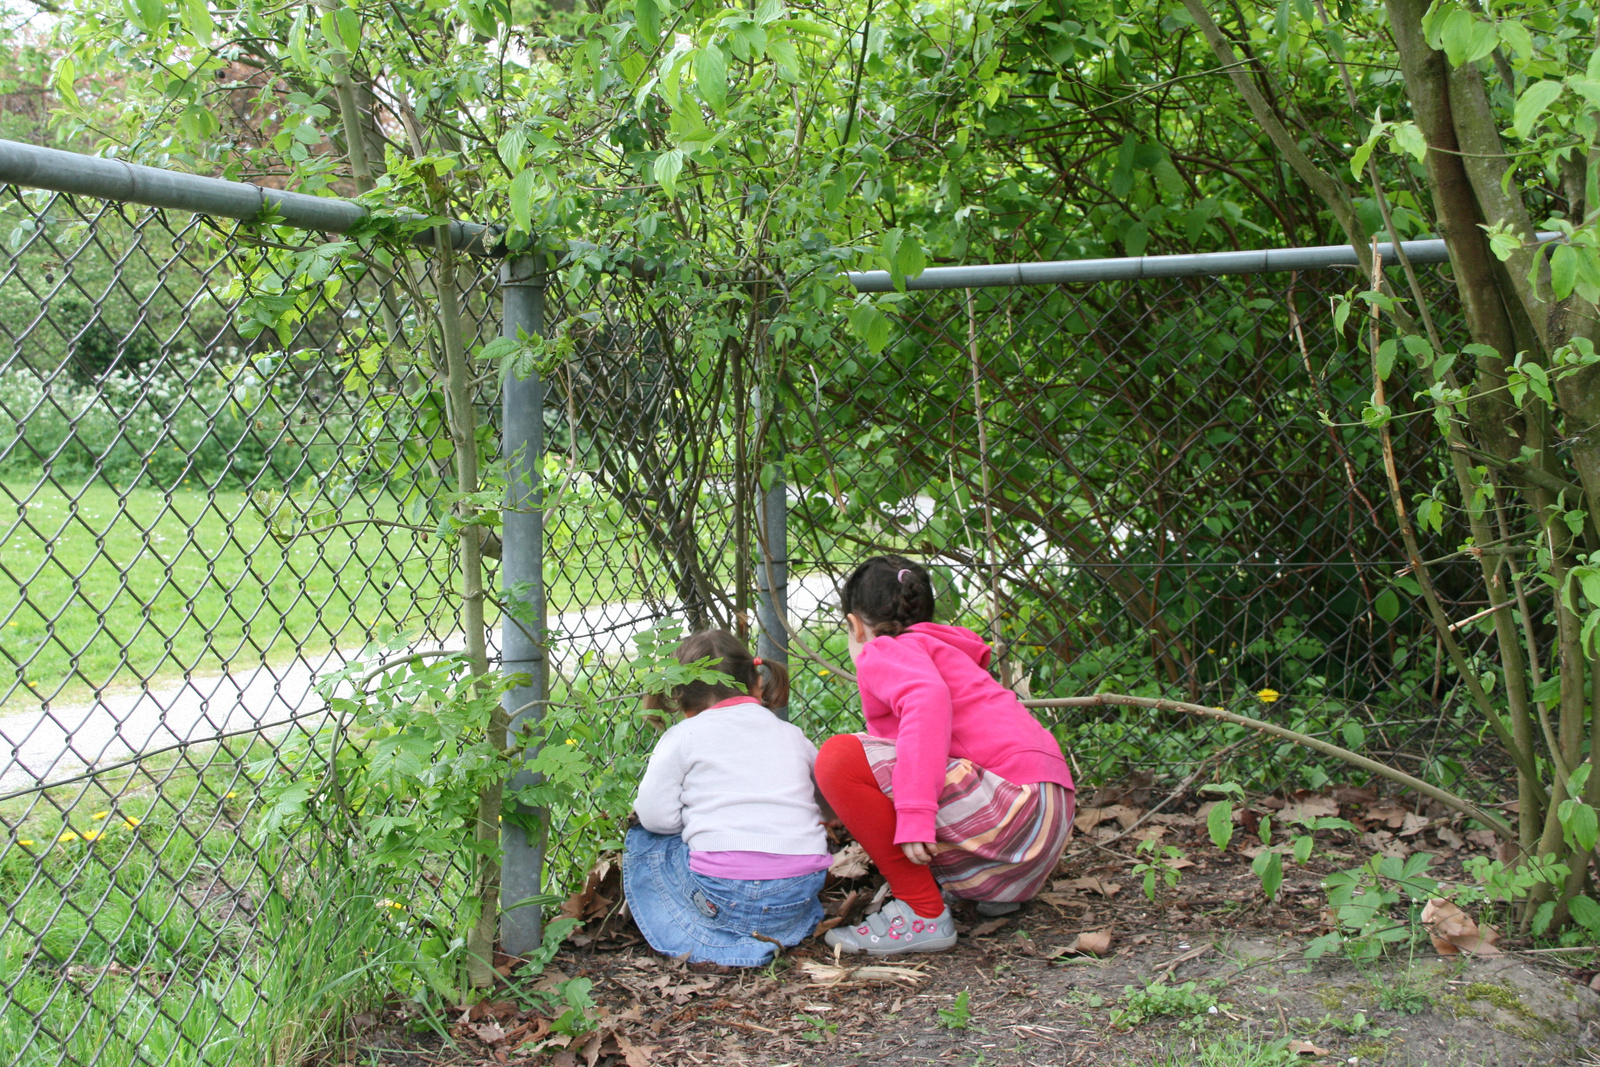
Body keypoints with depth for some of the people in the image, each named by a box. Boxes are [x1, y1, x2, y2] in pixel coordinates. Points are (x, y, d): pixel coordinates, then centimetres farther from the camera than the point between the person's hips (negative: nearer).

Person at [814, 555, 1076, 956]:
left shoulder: (886, 651, 0)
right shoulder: (943, 652, 30)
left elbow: (929, 700, -24)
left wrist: (914, 813, -32)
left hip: (1009, 799, -10)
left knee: (840, 757, -15)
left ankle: (923, 915, -10)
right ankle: (998, 890, 15)